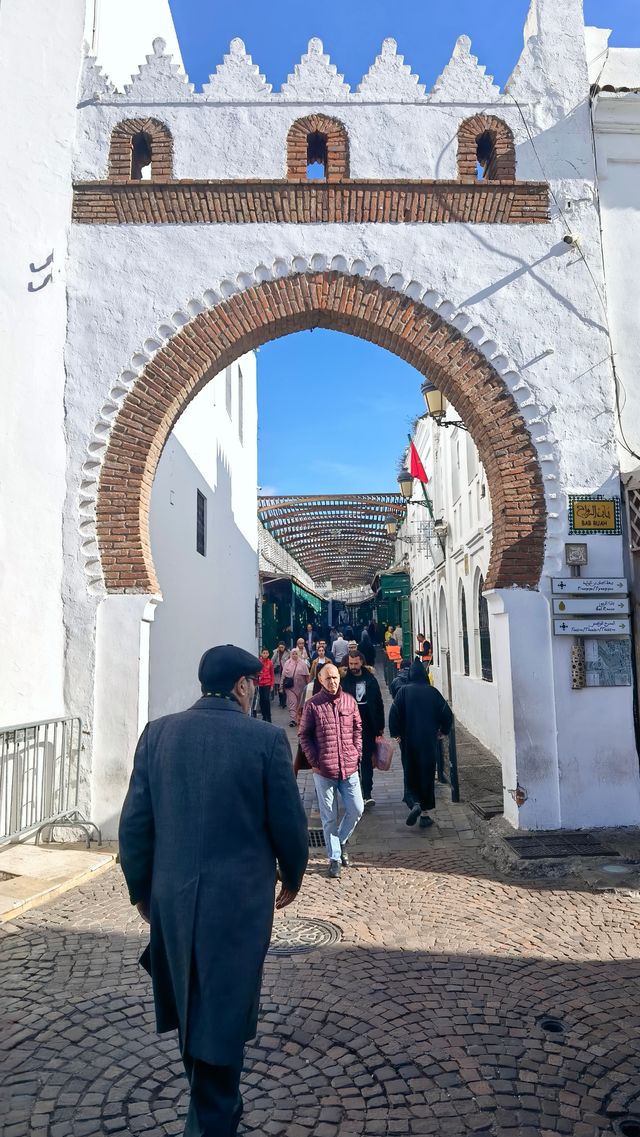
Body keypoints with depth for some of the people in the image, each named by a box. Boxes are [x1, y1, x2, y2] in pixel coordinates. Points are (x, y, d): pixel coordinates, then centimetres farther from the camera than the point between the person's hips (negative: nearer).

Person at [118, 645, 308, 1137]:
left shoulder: (158, 733, -5)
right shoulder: (266, 738, -14)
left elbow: (136, 822, -1)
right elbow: (288, 821, -8)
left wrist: (141, 889, 13)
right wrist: (293, 876, 10)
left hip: (172, 897, 5)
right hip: (239, 898, -4)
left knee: (193, 1005, 25)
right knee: (222, 1013, 13)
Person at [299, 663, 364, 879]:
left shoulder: (349, 701, 3)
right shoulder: (313, 705, -6)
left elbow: (358, 730, 12)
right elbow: (304, 735, -1)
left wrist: (357, 754, 4)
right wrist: (314, 762, -7)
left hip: (349, 768, 3)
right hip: (323, 770, -3)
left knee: (356, 809, 5)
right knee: (329, 817, 6)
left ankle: (340, 841, 31)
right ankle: (334, 858, 21)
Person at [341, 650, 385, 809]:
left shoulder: (370, 680, 0)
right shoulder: (344, 681, -5)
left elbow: (379, 703, 4)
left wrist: (380, 726, 3)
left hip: (368, 727, 1)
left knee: (367, 760, 3)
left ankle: (367, 794, 5)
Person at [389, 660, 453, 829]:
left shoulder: (404, 691, -5)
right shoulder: (432, 692, -2)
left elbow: (394, 713, -12)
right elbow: (447, 714, -2)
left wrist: (395, 733, 0)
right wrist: (442, 730, 14)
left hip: (409, 741, -1)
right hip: (429, 741, 1)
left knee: (410, 776, 10)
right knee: (427, 775, 10)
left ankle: (414, 804, -14)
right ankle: (425, 814, 12)